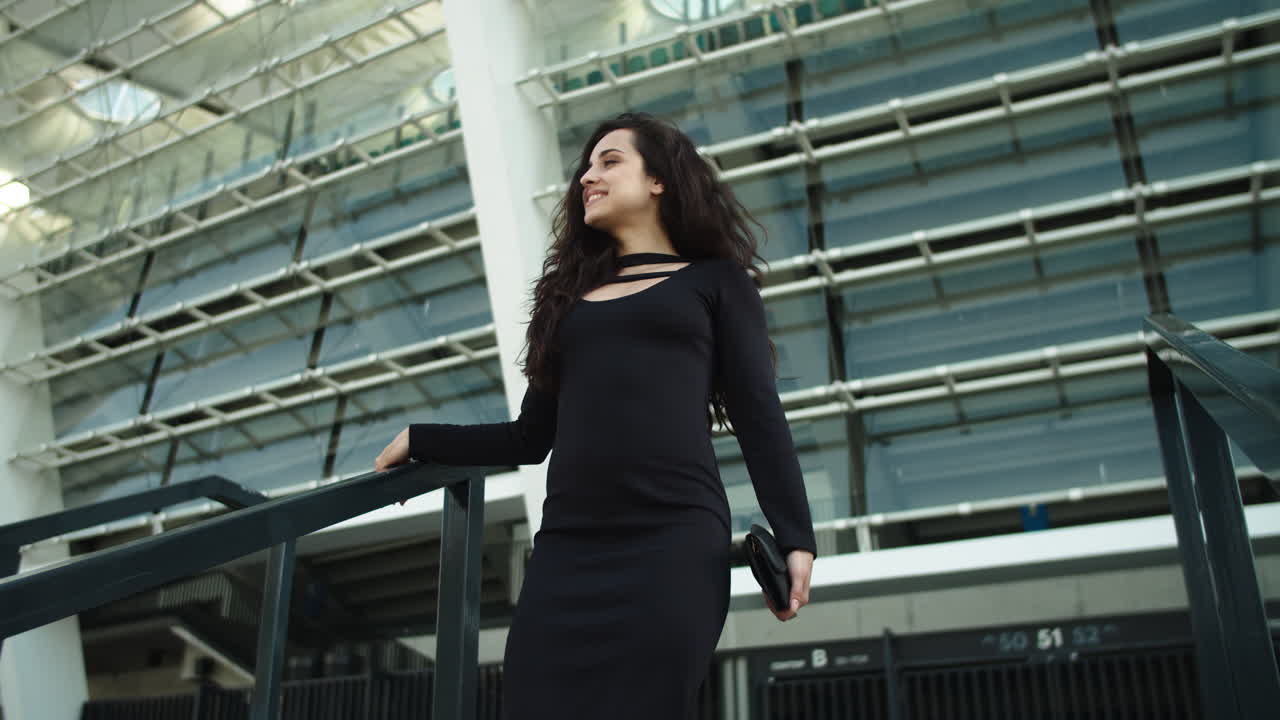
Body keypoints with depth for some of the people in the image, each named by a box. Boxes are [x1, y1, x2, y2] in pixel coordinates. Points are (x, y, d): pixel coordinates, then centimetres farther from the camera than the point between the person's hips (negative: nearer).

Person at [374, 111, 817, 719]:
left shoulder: (714, 280, 14)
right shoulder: (571, 295, 24)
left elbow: (759, 418, 5)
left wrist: (795, 537, -5)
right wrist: (419, 440, 23)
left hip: (675, 540, -3)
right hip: (567, 546, 4)